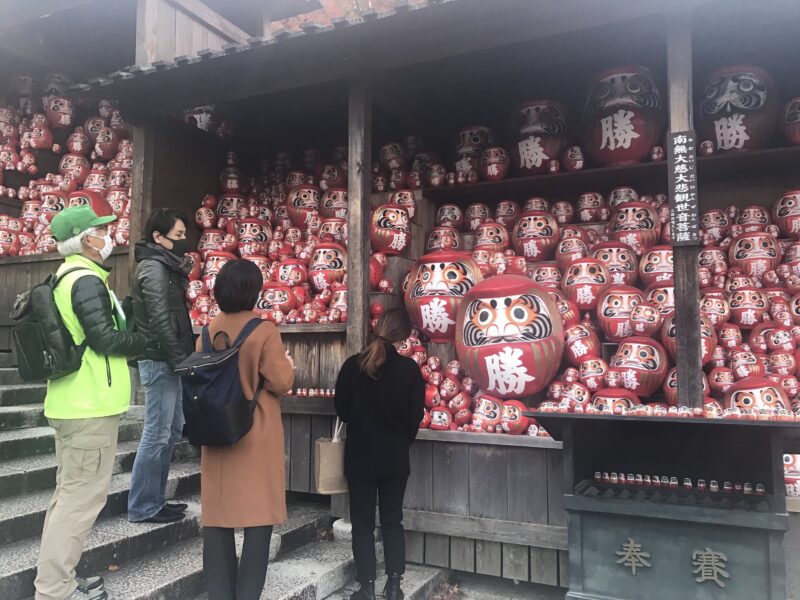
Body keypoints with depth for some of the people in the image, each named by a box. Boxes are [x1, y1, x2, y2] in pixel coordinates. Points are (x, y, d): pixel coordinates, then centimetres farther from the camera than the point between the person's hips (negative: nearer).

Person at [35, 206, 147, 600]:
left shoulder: (65, 277, 15)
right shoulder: (87, 280, -16)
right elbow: (106, 339, -20)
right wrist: (144, 342, -4)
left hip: (72, 402, 11)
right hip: (91, 405, -11)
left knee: (69, 493, 17)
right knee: (82, 496, -3)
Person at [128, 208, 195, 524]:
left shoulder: (166, 266, 17)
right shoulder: (154, 267, -12)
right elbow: (159, 320, -20)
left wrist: (183, 356, 10)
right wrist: (179, 358, -17)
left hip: (167, 359, 10)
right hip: (160, 360, -10)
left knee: (172, 430, 15)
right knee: (157, 434, -4)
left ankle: (156, 499, 25)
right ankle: (142, 507, 7)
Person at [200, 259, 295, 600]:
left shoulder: (208, 331, 2)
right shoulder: (264, 330, -13)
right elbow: (281, 383, -12)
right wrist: (288, 365, 7)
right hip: (256, 435, -5)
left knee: (217, 518, 13)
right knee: (258, 517, 5)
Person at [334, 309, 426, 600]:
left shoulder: (352, 365, -9)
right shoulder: (409, 368, -10)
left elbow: (341, 409, 0)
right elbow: (416, 415, -4)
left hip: (359, 456, -1)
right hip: (395, 457, 1)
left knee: (362, 523, 10)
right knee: (393, 521, 15)